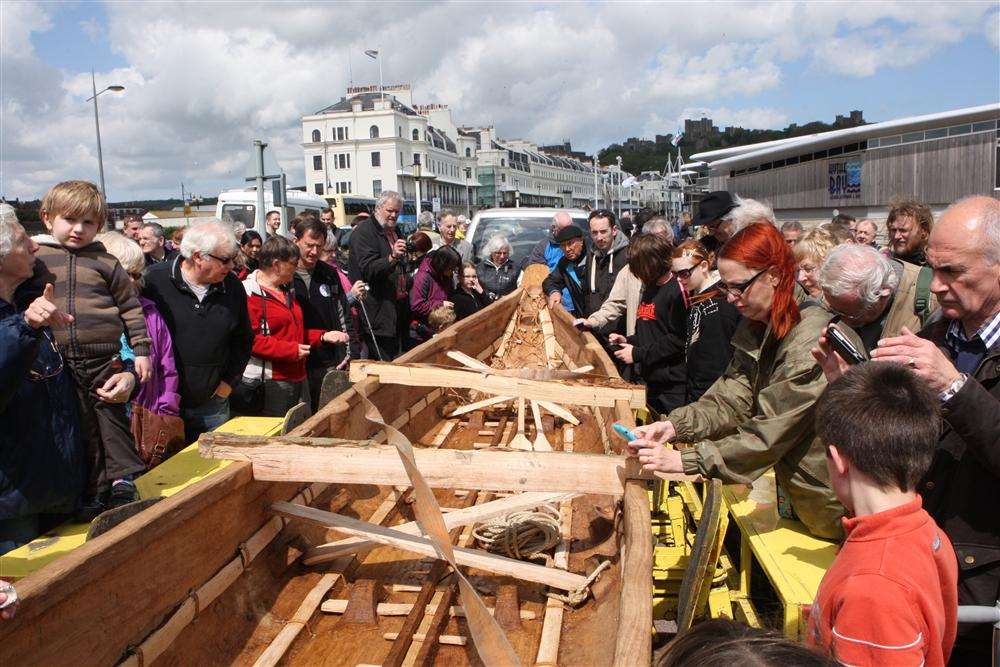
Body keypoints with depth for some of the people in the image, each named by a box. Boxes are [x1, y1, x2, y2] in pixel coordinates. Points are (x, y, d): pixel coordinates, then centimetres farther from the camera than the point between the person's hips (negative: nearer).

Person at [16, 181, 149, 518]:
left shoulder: (104, 262, 4)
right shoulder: (33, 259, 5)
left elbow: (130, 306, 6)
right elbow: (17, 301, 15)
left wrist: (141, 350, 3)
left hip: (104, 358, -1)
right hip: (58, 362, 1)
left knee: (111, 417, 8)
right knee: (82, 428, 8)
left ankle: (121, 478, 21)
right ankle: (94, 493, 17)